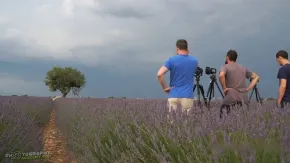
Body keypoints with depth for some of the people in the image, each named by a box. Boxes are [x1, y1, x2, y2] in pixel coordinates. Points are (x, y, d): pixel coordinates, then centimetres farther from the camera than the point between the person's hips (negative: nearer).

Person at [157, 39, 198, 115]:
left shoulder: (171, 60, -3)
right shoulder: (194, 61, 5)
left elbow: (159, 74, -14)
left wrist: (165, 88, -2)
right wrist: (187, 54, 24)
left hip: (173, 96, -1)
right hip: (187, 96, 1)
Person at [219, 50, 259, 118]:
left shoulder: (225, 67, -2)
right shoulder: (243, 68, 15)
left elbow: (221, 75, -24)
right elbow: (256, 77, 20)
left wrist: (224, 88, -12)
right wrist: (248, 89, 11)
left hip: (230, 100, -5)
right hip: (243, 100, 5)